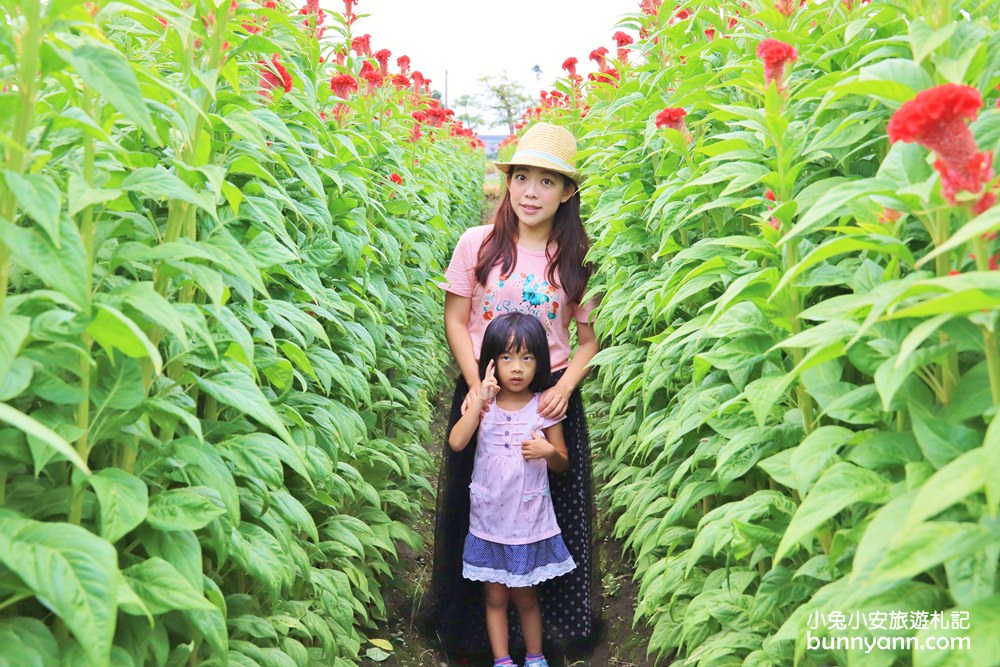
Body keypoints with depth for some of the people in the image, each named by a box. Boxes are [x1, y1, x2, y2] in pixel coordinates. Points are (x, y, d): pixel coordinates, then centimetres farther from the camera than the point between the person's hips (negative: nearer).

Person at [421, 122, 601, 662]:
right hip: (484, 395, 0)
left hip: (551, 400, 1)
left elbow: (590, 340, 4)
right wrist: (476, 386, -11)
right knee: (477, 514, 10)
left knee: (553, 517, 8)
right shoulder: (478, 244, -2)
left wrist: (563, 389, -12)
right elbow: (456, 321, 1)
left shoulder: (577, 259, 0)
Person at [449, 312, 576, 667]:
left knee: (525, 597, 14)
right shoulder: (484, 404, -6)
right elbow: (456, 443, -21)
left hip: (530, 520, -1)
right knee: (496, 597, 13)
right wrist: (480, 399, -25)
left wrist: (548, 452, -20)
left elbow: (563, 463, 2)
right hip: (490, 518, 1)